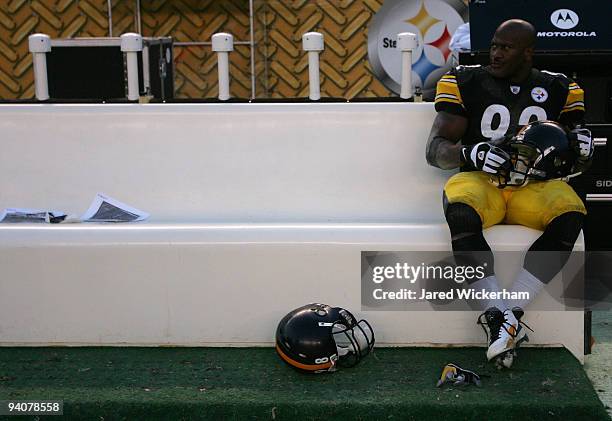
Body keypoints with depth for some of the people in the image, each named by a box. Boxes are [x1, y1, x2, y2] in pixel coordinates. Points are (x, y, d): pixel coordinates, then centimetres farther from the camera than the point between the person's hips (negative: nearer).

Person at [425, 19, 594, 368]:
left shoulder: (558, 89, 12)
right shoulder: (467, 83, 6)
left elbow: (574, 165, 18)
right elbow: (436, 150, 2)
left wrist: (581, 149, -8)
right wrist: (472, 153, -20)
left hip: (535, 185, 2)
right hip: (482, 181, -1)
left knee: (571, 215, -32)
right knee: (461, 213, -38)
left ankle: (511, 312, -28)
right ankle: (499, 314, -32)